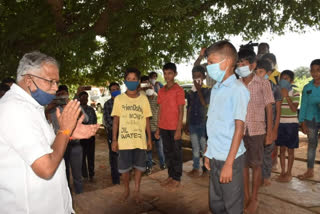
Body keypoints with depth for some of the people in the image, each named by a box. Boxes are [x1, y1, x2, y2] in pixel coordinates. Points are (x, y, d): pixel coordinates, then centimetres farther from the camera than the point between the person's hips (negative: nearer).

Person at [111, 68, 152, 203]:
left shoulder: (143, 99, 4)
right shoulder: (119, 99, 0)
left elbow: (146, 120, 7)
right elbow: (115, 120, 1)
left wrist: (149, 138, 5)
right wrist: (114, 140, -2)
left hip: (140, 140, 1)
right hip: (124, 140, -1)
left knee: (139, 166, 10)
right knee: (124, 168, 8)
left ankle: (137, 191, 28)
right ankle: (126, 190, 32)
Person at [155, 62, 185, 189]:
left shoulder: (179, 90, -7)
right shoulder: (161, 91, 10)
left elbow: (181, 111, -9)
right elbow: (160, 110, 12)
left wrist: (178, 129, -14)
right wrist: (158, 129, 9)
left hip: (174, 127, -6)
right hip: (163, 127, 6)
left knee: (176, 153, 4)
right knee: (167, 152, 14)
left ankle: (177, 179, 15)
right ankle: (170, 176, 27)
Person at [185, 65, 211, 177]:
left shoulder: (207, 91, -4)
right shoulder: (190, 92, 9)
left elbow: (205, 104, -18)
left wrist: (198, 90, -15)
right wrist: (187, 124, 13)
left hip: (203, 123, -4)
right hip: (192, 124, 4)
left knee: (204, 147, 3)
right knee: (195, 148, 12)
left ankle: (206, 169, 17)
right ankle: (196, 168, 23)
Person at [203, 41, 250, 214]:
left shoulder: (238, 89, -12)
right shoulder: (215, 89, 9)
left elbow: (239, 128, -15)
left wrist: (229, 163, -17)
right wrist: (209, 154, 12)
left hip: (229, 158, -7)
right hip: (215, 157, 7)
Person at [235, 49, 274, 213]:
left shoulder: (263, 83, -4)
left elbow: (269, 108, -1)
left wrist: (269, 132, -5)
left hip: (256, 130, -2)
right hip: (240, 130, 2)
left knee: (256, 165, 8)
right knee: (243, 163, 12)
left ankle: (254, 198, 24)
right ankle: (246, 196, 28)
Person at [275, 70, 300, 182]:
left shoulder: (295, 93, -4)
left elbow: (294, 109, -16)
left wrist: (287, 96, -19)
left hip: (291, 124, -3)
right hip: (280, 123, 3)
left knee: (290, 150, 6)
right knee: (282, 149, 9)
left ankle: (289, 173, 17)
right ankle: (282, 172, 20)